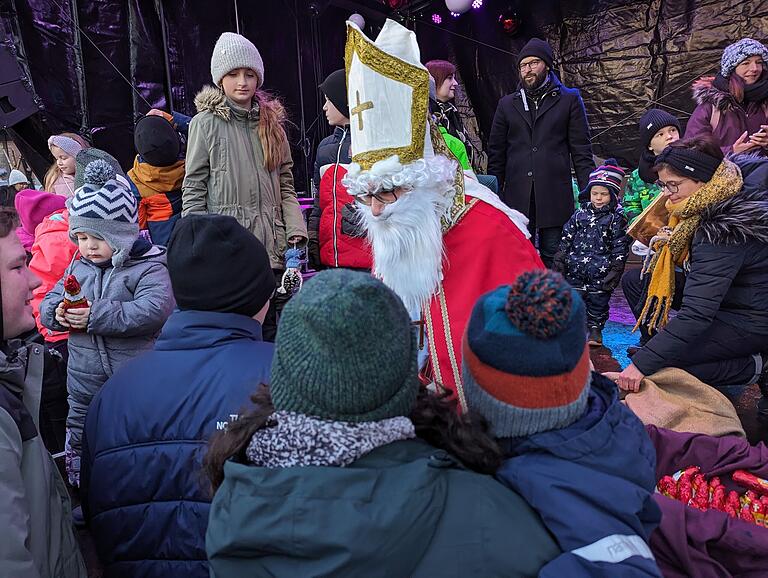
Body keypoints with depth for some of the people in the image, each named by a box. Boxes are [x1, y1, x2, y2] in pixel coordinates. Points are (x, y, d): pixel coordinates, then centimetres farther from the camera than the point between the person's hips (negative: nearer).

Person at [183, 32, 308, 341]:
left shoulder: (272, 122, 14)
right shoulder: (206, 123, 1)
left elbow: (285, 185, 14)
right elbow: (193, 191, -1)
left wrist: (296, 229, 0)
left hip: (272, 247, 4)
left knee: (272, 333, 9)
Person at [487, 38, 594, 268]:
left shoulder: (569, 100, 10)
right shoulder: (507, 104, 16)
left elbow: (581, 149, 6)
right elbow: (496, 152, 13)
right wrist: (494, 193, 5)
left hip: (554, 195, -1)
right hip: (517, 196, 2)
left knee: (552, 255, 3)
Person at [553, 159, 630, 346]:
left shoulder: (617, 219, -3)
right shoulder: (580, 214, 5)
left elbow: (620, 246, -3)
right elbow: (566, 238, 7)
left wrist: (615, 269, -8)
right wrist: (560, 261, 2)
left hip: (601, 273, -2)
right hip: (575, 269, 3)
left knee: (598, 301, 6)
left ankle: (595, 328, 21)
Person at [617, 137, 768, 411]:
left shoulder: (723, 233, -32)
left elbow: (696, 316, -36)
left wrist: (642, 364, -37)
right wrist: (671, 242, -4)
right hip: (720, 295, 9)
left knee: (663, 361, -22)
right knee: (633, 281, 3)